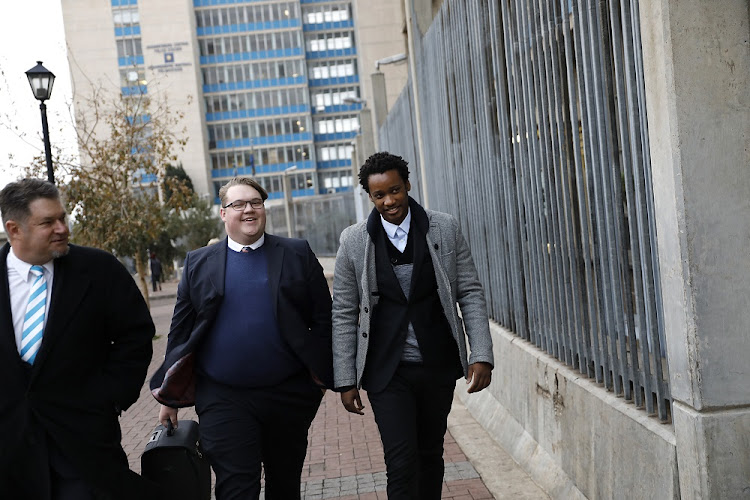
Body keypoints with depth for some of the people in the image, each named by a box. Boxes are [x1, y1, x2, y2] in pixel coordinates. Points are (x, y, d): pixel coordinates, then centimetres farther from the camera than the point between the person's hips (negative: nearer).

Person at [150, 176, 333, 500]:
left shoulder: (297, 255, 4)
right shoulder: (198, 263, 5)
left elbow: (322, 319, 3)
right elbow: (180, 330, 6)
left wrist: (321, 373, -5)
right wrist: (169, 395, 5)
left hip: (289, 396, 1)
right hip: (222, 399, -1)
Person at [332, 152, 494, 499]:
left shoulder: (445, 229, -1)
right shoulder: (354, 242, -3)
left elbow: (470, 293, 2)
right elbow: (344, 314, 1)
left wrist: (482, 355, -6)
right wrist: (345, 380, -1)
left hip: (438, 367, 2)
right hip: (387, 372, -2)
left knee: (431, 454, 14)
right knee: (401, 462, -7)